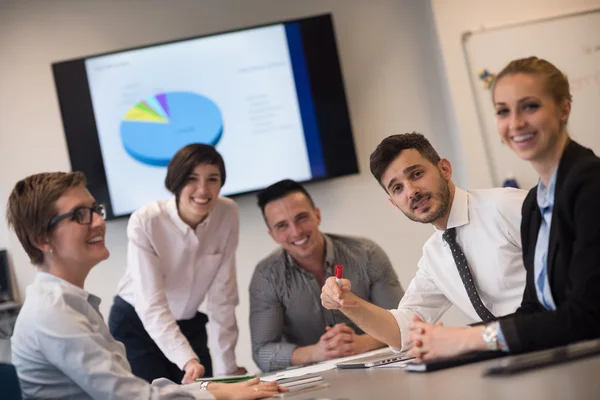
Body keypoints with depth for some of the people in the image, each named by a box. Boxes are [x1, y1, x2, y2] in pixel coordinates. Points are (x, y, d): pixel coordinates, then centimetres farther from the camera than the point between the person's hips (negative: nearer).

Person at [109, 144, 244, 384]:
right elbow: (151, 304, -28)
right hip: (136, 325, -3)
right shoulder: (145, 222, -24)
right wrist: (188, 360, -41)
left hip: (190, 326, 3)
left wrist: (227, 366, -14)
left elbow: (222, 294, -12)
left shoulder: (228, 215, -15)